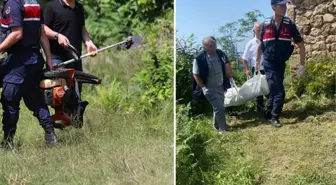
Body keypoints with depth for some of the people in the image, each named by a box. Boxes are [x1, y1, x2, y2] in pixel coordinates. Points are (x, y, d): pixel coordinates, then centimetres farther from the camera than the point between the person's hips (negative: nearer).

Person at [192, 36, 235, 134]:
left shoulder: (220, 54, -7)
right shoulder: (199, 59, -22)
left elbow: (227, 65, 8)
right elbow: (196, 75, -13)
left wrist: (231, 78, 2)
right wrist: (203, 87, -14)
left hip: (220, 86, 6)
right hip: (209, 88, -6)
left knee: (218, 107, 18)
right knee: (220, 108, -10)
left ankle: (217, 126, 40)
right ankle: (223, 129, 6)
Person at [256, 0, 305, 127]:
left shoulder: (289, 24, -7)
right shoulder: (265, 24, -7)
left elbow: (300, 44, -3)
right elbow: (260, 44, 8)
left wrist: (302, 65, -6)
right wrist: (257, 61, 14)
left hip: (281, 63, 2)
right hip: (269, 63, -2)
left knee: (274, 90, 13)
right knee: (279, 92, -9)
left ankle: (268, 113, 31)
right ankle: (274, 117, 6)